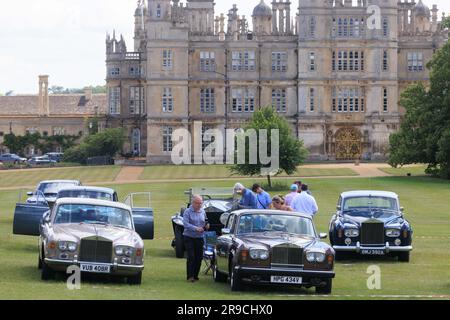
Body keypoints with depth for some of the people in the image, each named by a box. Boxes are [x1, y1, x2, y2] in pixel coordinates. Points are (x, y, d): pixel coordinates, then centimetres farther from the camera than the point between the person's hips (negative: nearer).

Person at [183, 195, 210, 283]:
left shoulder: (203, 212, 12)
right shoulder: (187, 212, -4)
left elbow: (205, 224, 19)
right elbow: (185, 223, -16)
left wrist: (206, 226, -6)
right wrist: (196, 228, -28)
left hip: (199, 238, 5)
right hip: (189, 237, -5)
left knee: (199, 257, 3)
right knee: (191, 257, -11)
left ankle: (195, 275, 13)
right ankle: (190, 276, -9)